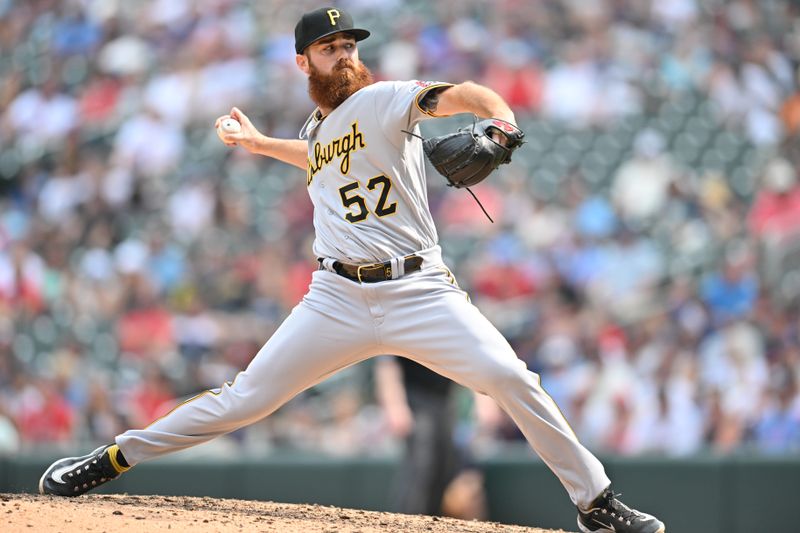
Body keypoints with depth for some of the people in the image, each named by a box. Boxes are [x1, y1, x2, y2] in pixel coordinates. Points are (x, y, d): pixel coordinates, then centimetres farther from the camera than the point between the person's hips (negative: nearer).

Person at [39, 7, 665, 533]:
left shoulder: (382, 101, -1)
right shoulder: (316, 128, 17)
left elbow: (460, 94, -20)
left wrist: (500, 124, -40)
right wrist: (259, 143, 44)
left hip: (419, 290, -4)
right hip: (338, 298, 4)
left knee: (512, 380, -19)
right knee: (246, 398, 0)